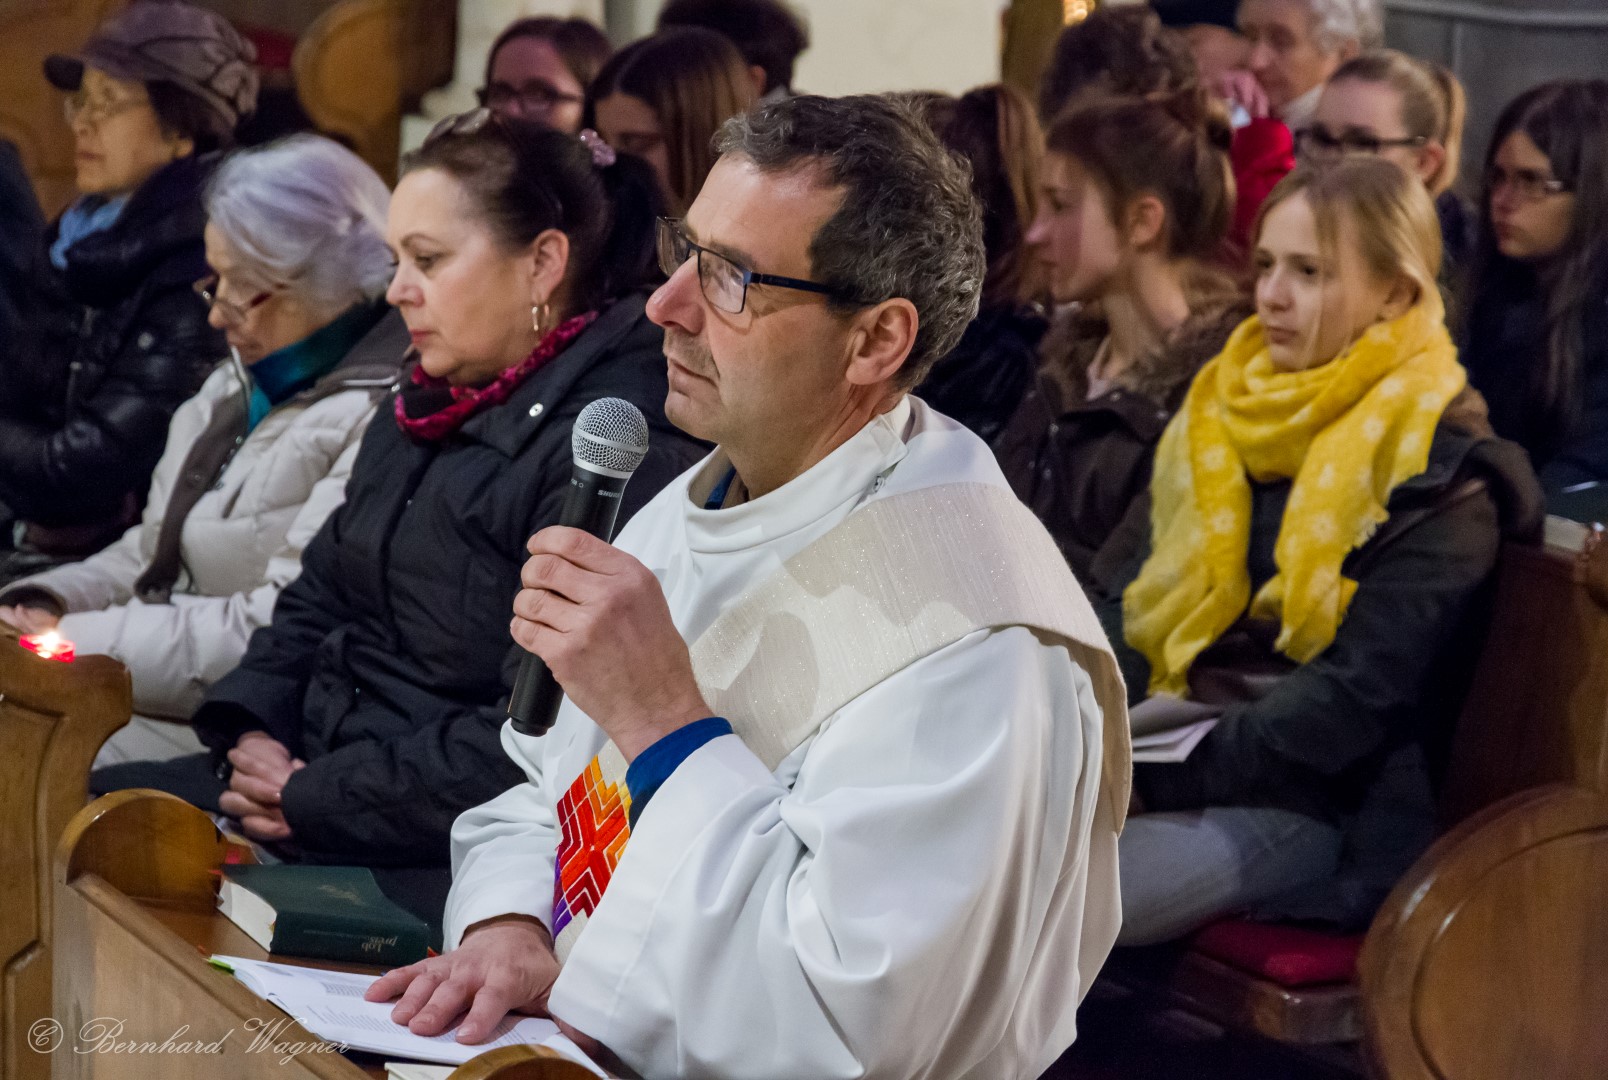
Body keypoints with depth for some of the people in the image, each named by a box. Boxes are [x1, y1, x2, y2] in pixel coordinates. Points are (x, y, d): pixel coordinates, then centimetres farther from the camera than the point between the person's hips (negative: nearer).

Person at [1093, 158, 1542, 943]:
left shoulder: (1439, 475, -6)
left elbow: (1356, 695, -14)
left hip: (1304, 805, -6)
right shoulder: (1226, 409, 15)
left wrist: (1152, 773, -21)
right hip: (1166, 748, 6)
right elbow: (1128, 591, 13)